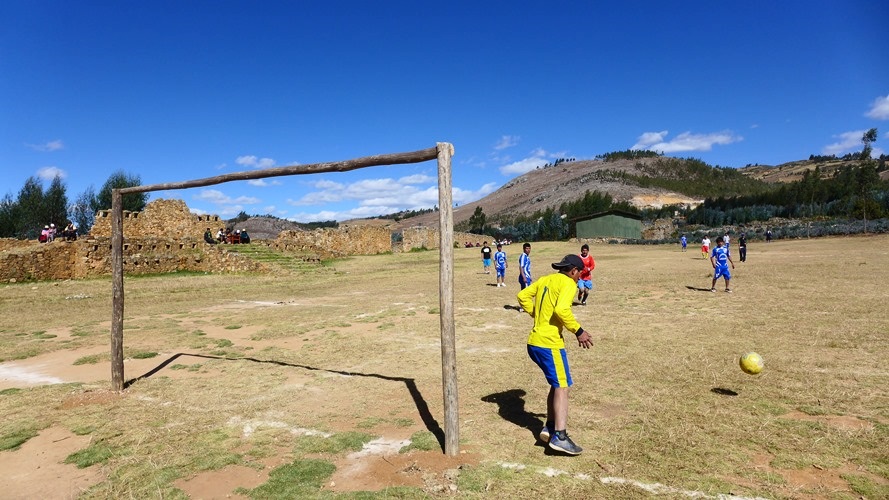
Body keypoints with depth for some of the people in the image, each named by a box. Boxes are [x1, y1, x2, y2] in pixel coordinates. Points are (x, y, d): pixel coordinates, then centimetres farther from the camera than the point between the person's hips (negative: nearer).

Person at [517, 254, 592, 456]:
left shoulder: (545, 279, 14)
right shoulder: (568, 283, -8)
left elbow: (522, 296, 16)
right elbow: (561, 309, -24)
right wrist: (578, 331, -14)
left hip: (535, 342, 8)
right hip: (549, 343, -8)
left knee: (556, 384, 19)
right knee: (562, 387, -1)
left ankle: (549, 427, 20)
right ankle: (559, 437, -4)